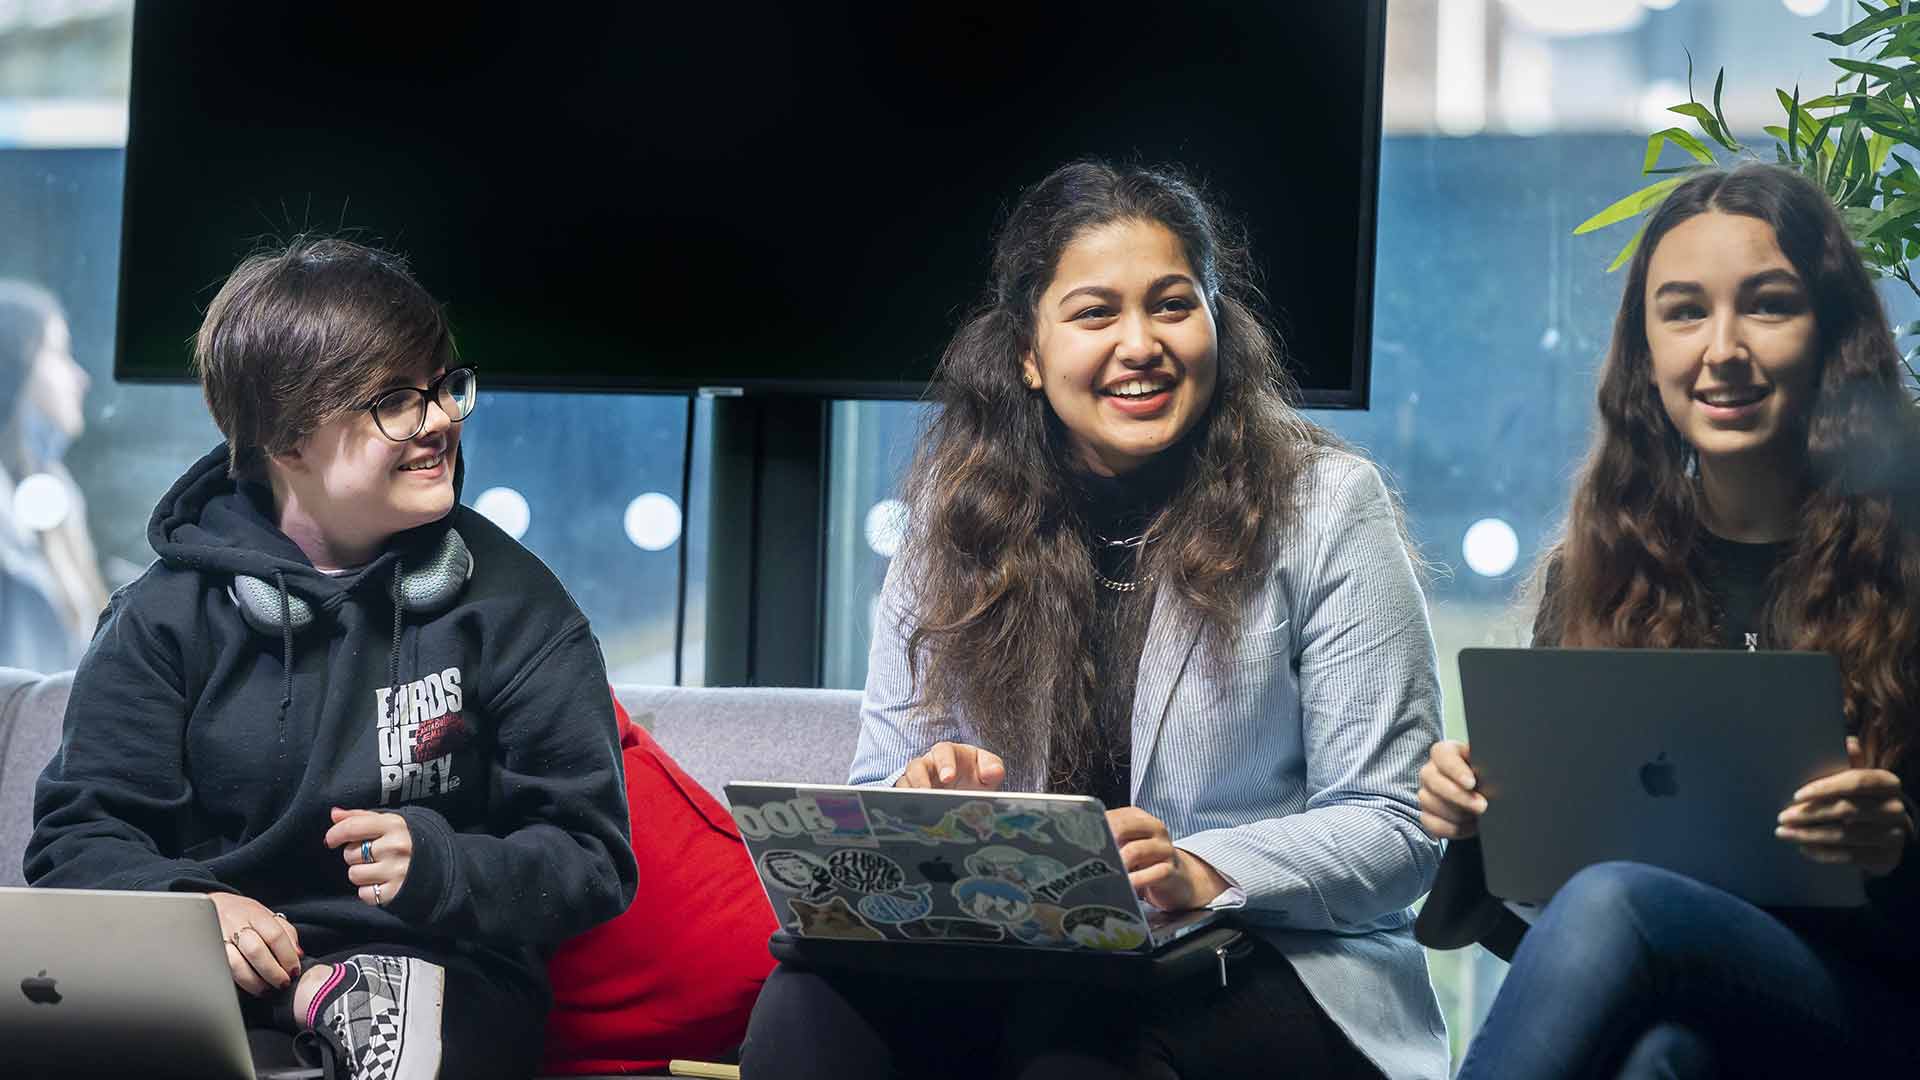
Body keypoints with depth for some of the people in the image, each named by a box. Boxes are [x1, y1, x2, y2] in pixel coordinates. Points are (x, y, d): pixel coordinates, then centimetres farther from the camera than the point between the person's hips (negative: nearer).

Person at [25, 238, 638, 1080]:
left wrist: (438, 867, -19)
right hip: (224, 978, 2)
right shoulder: (169, 613, 8)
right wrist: (187, 905, -18)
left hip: (446, 973, -2)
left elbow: (591, 860, 1)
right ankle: (334, 1002, -29)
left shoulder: (509, 602, 5)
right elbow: (78, 835, 4)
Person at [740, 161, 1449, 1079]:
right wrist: (927, 799, -14)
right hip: (1011, 958, 4)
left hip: (1271, 971, -3)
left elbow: (1391, 831, -5)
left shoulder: (1324, 505, -1)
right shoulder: (957, 517, 10)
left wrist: (1200, 874, -24)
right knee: (815, 995, -29)